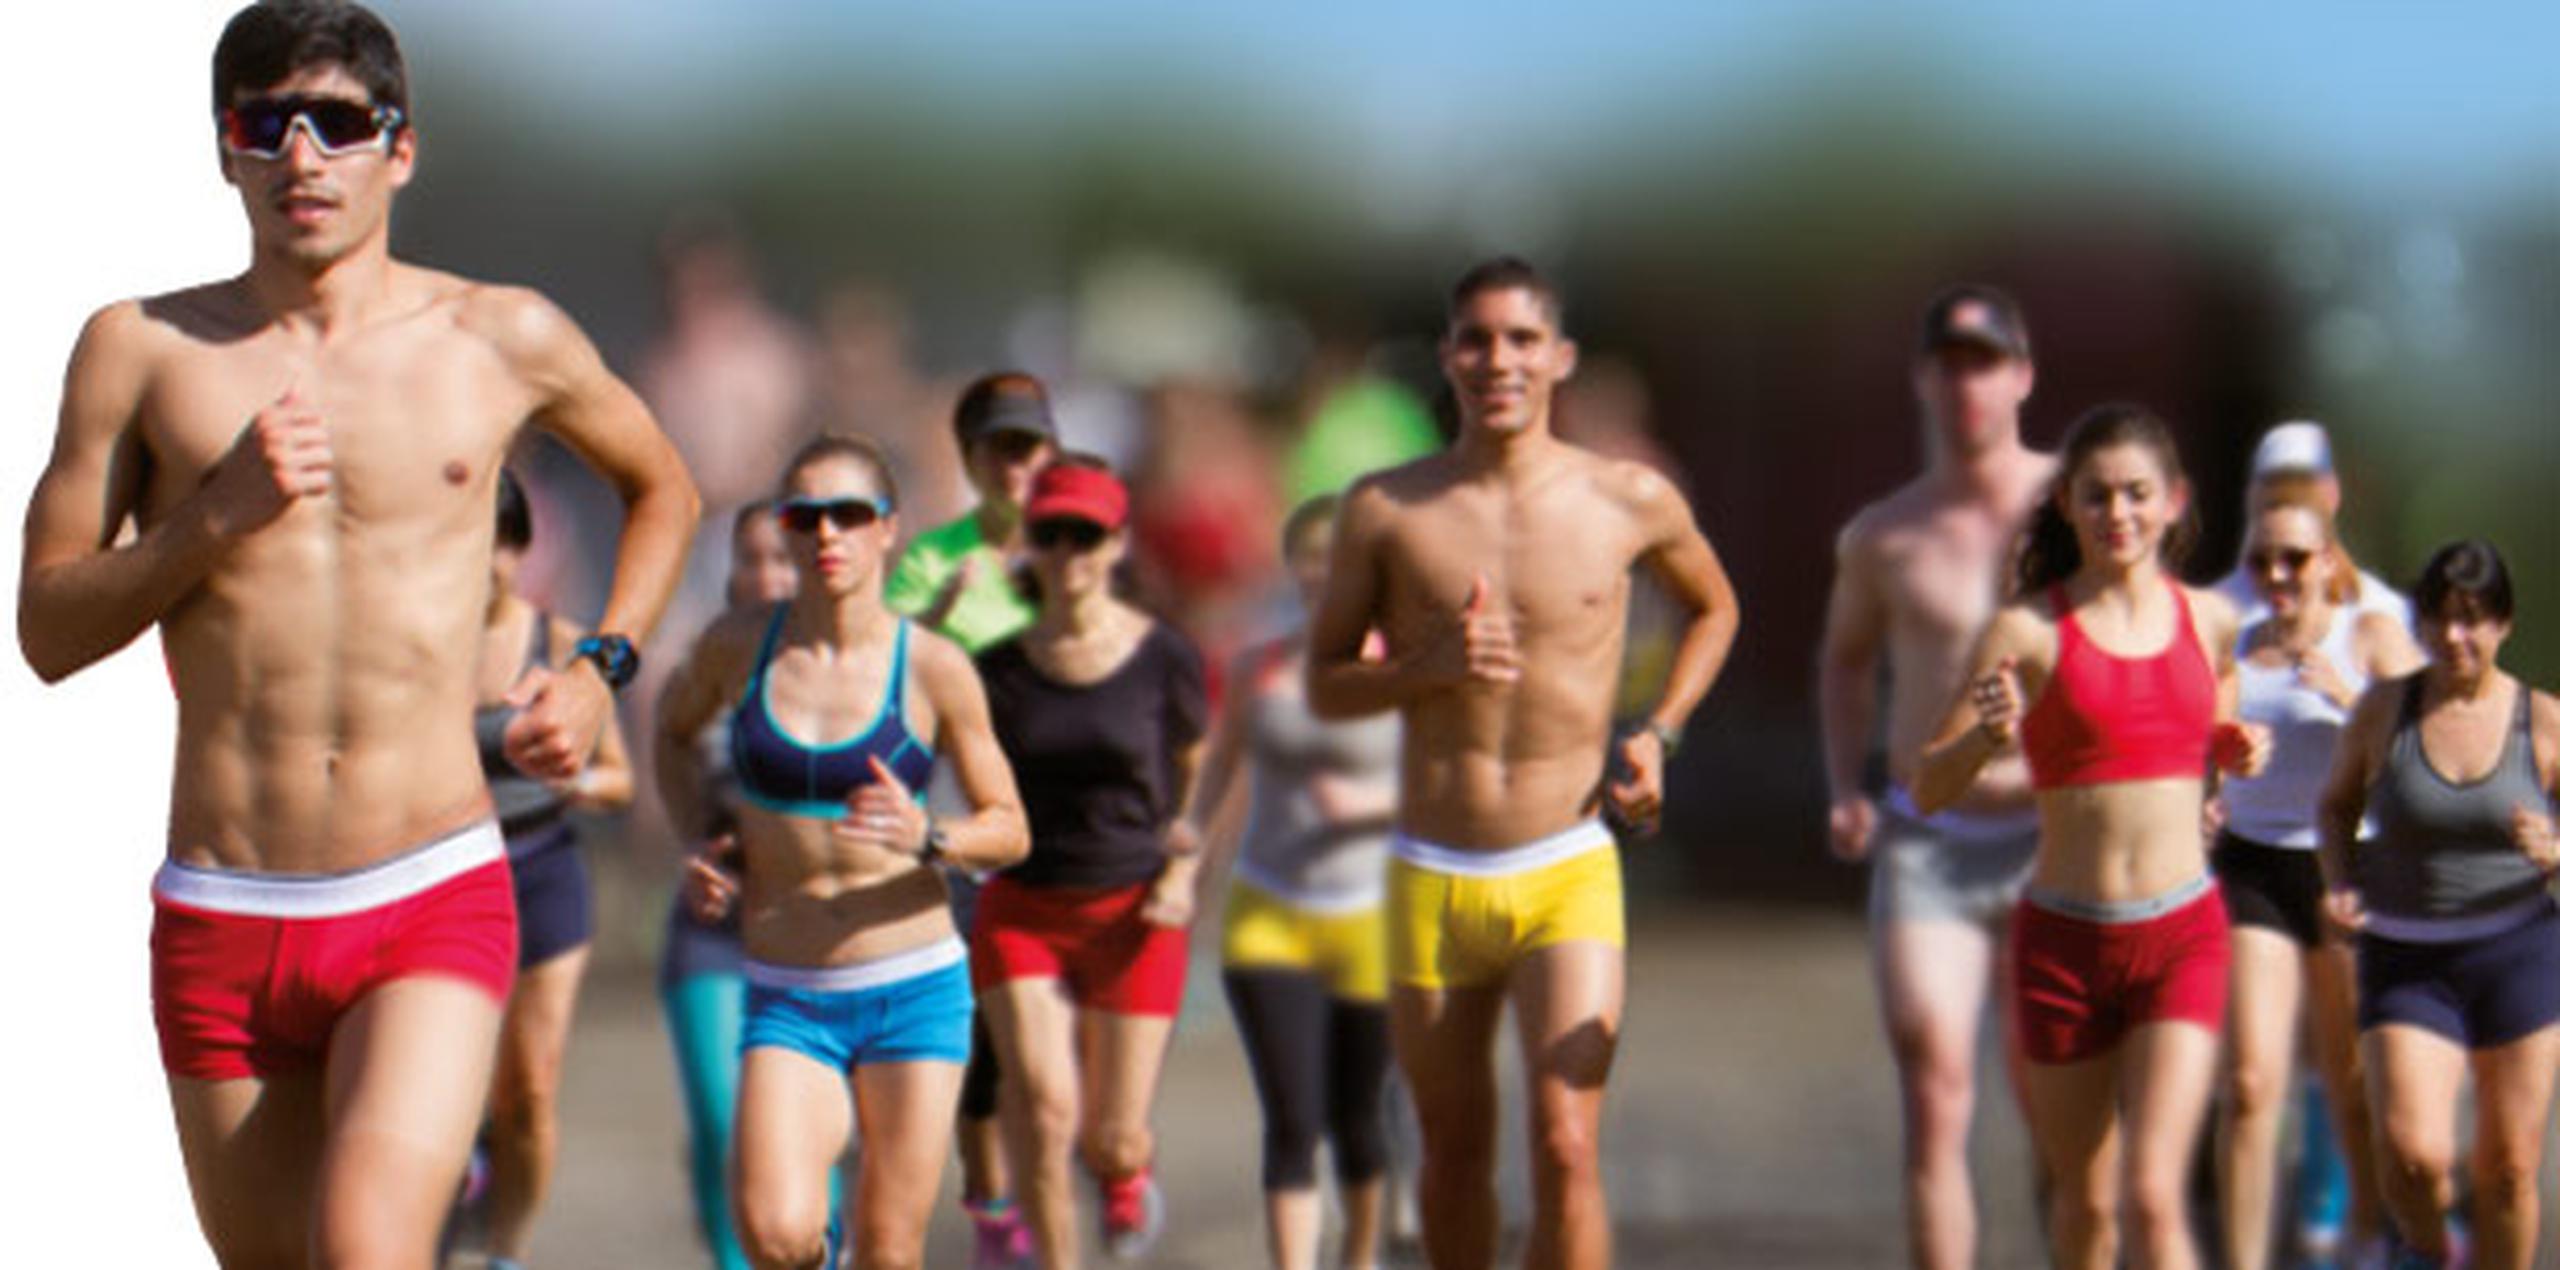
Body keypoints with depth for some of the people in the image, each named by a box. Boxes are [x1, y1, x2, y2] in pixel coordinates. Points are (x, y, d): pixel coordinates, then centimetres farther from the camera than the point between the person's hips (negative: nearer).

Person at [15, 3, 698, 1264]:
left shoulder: (504, 342, 5)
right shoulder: (141, 349, 4)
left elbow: (661, 487, 25)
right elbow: (46, 628, 4)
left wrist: (597, 668, 9)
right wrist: (218, 514, -11)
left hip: (432, 907, -2)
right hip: (221, 921, 2)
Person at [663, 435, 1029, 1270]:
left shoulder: (933, 668, -4)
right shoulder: (739, 647, 0)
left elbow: (1009, 831, 4)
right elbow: (672, 732, 22)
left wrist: (927, 838, -17)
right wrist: (701, 849, 6)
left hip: (914, 989, -1)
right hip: (788, 1003, 1)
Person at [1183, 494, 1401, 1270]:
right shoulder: (1257, 670, 5)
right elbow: (1219, 764, 19)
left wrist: (1372, 803, -20)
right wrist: (1195, 837, 3)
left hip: (1369, 917, -1)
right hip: (1266, 915, 1)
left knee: (1355, 1116, 12)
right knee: (1291, 1122, -11)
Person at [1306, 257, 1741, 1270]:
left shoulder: (1630, 502, -1)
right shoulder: (1385, 511, -1)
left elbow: (1714, 607, 20)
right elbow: (1323, 686, 6)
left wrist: (1658, 732, 4)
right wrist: (1430, 666, -14)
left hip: (1568, 877, -1)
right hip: (1432, 880, 1)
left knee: (1566, 1151, -15)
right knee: (1454, 1156, 12)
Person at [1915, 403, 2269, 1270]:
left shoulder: (2211, 623, 5)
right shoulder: (2030, 631, -6)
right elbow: (1927, 790, -7)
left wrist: (2238, 751, 4)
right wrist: (1988, 736, -27)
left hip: (2184, 936, 1)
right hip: (2064, 939, -1)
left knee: (2154, 1193, -13)